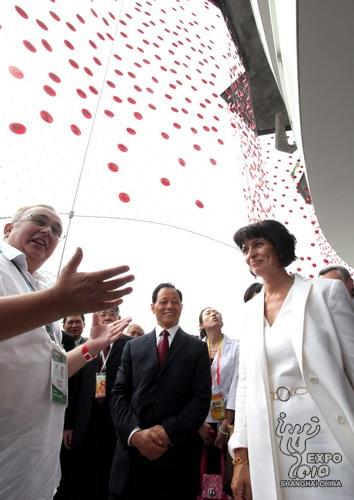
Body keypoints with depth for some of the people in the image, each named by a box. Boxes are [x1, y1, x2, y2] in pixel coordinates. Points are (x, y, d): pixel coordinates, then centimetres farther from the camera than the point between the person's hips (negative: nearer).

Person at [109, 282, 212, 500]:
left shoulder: (197, 348, 2)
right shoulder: (133, 346, 7)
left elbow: (202, 398, -5)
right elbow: (119, 394, 2)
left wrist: (168, 431, -15)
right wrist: (135, 433, -13)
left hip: (178, 453, -1)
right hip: (133, 450, 2)